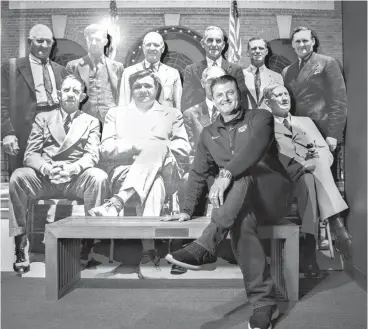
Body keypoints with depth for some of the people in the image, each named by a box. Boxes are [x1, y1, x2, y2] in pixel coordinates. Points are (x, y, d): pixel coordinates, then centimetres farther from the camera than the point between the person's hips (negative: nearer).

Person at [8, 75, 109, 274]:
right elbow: (30, 154, 7)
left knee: (99, 177, -32)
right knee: (17, 177, -29)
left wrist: (72, 168, -22)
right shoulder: (43, 118, 18)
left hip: (77, 178, -1)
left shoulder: (91, 122, 16)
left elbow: (92, 155, 1)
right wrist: (46, 168, -17)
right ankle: (20, 246, -20)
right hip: (43, 177, 1)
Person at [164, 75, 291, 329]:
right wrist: (188, 210, 7)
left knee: (242, 174, -36)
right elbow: (198, 173, 18)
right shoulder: (209, 134, 20)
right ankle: (264, 302, -32)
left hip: (273, 193, -2)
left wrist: (227, 173, -34)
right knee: (242, 220, -35)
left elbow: (254, 146, -19)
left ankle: (205, 247, -42)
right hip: (241, 202, 3)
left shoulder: (260, 117, 4)